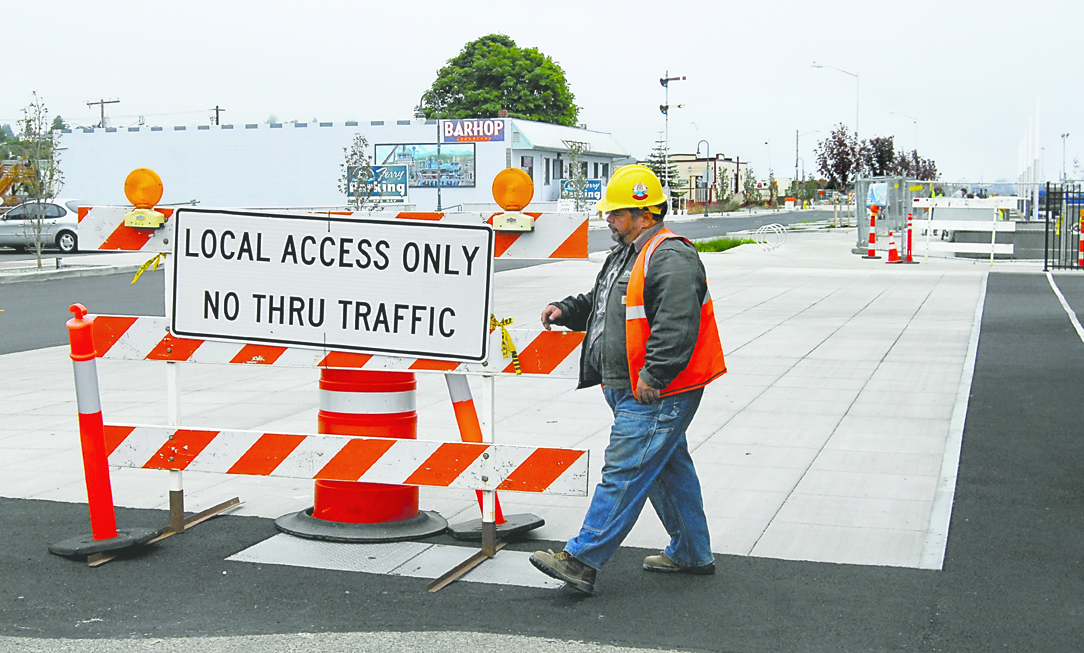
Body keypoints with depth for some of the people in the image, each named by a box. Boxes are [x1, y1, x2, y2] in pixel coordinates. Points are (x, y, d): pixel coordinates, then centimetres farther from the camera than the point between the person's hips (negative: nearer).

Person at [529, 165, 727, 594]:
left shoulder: (670, 258, -17)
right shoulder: (626, 256, 18)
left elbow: (676, 325, -25)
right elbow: (599, 305, 29)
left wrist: (654, 377, -26)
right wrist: (566, 312, 12)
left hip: (656, 395, -11)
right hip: (632, 391, 11)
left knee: (623, 472, -10)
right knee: (668, 468, 18)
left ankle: (582, 560, -9)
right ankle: (692, 554, 29)